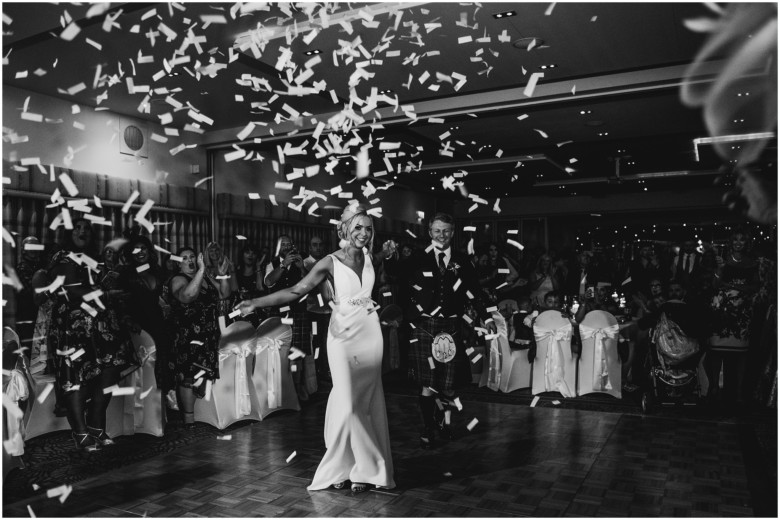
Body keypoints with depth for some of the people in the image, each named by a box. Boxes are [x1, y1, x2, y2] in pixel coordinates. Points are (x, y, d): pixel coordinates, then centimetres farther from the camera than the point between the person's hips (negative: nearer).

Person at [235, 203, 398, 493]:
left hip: (370, 333, 4)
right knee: (346, 402, -5)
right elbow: (296, 291, -12)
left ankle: (362, 468, 17)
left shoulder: (368, 256, 4)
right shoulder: (331, 262, -9)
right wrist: (257, 303, -20)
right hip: (343, 335, -3)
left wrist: (385, 254, 12)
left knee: (366, 400, 6)